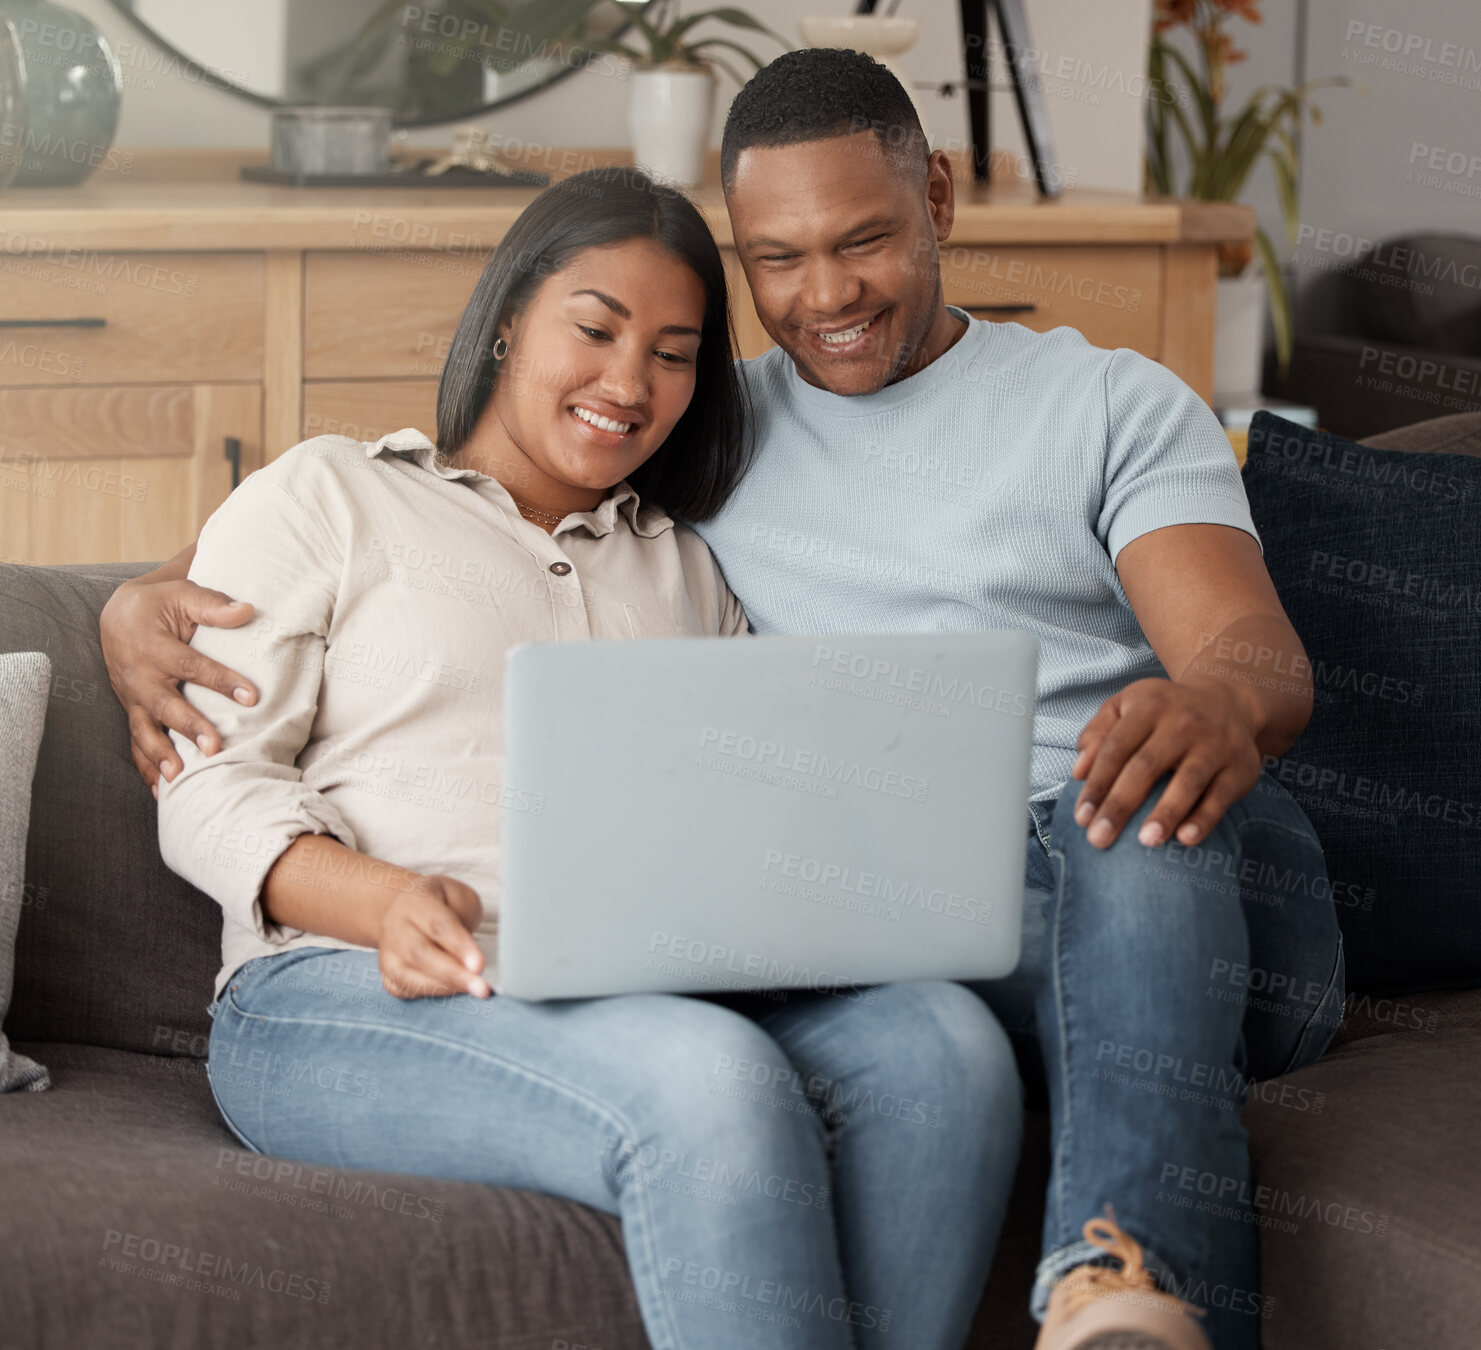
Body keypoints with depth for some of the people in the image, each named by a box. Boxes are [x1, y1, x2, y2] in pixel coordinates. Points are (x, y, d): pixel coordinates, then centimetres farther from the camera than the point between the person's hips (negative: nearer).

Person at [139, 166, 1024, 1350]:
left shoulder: (687, 572, 30)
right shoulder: (322, 499, 14)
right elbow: (208, 788, 4)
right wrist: (383, 901, -17)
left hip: (650, 999, 5)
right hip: (343, 1000, -5)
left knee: (941, 1039, -28)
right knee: (711, 1078, -37)